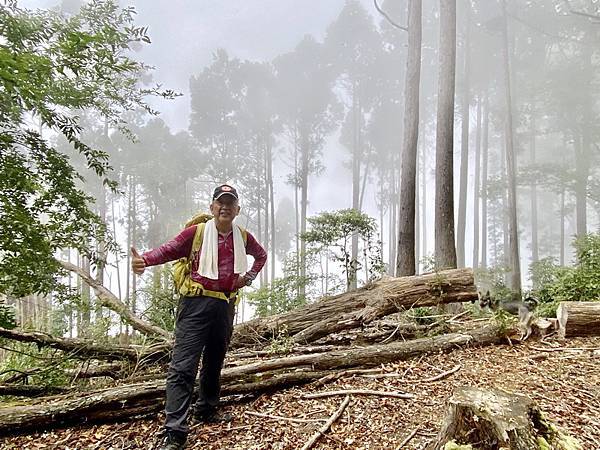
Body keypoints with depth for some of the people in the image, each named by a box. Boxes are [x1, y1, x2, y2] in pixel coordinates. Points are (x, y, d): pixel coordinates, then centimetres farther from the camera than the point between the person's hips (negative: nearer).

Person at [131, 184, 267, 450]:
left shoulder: (243, 237, 8)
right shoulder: (196, 232, -4)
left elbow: (261, 255, 26)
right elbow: (169, 250, -14)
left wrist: (249, 277, 11)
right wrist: (143, 260, -33)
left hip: (225, 306, 5)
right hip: (196, 304, -5)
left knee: (214, 362, 20)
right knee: (183, 367, -9)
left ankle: (207, 410, 39)